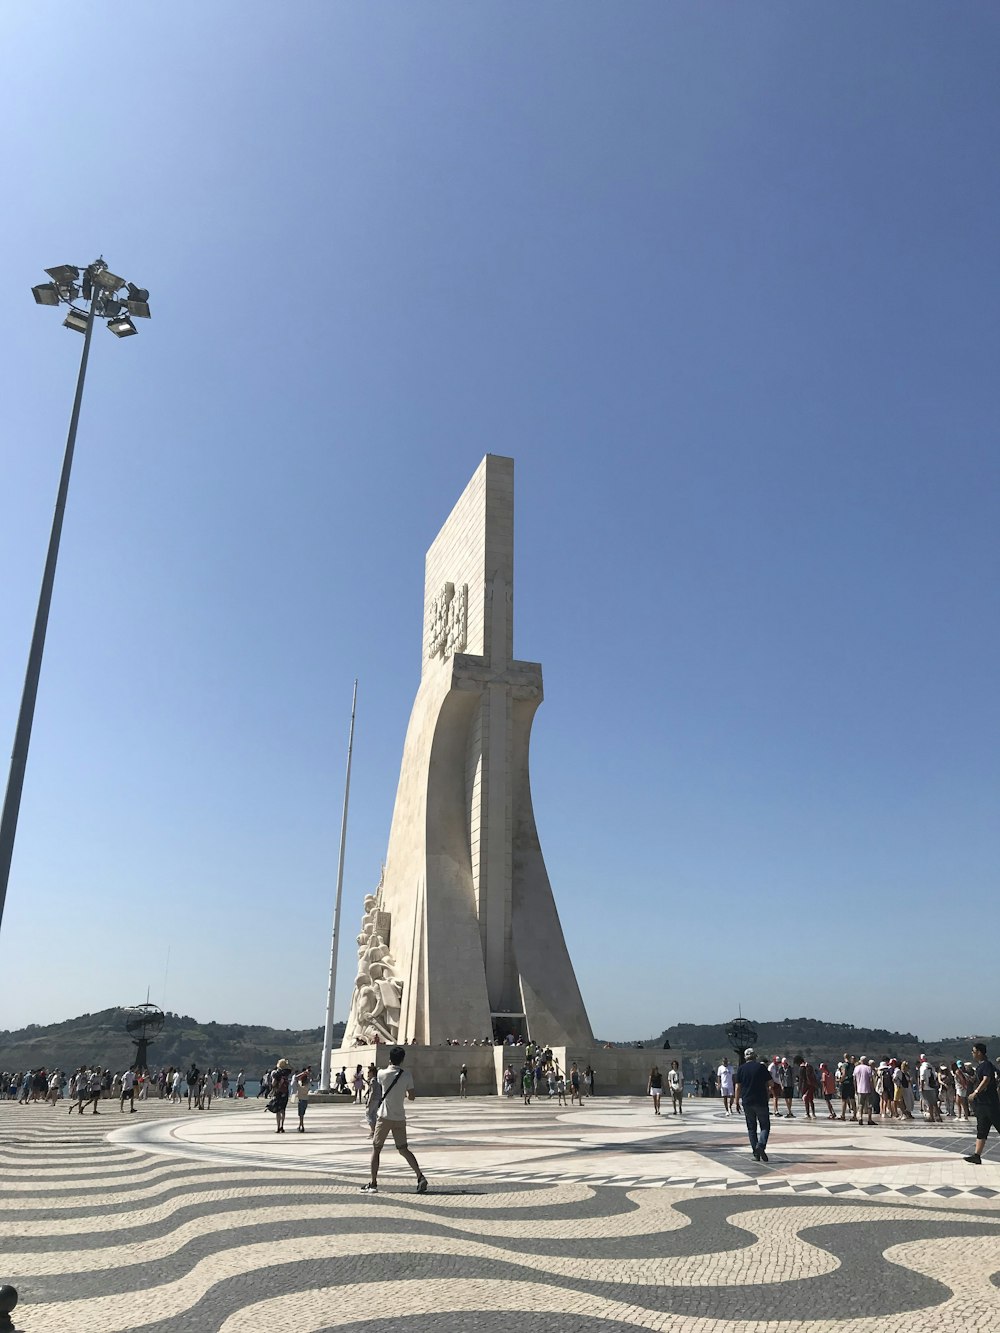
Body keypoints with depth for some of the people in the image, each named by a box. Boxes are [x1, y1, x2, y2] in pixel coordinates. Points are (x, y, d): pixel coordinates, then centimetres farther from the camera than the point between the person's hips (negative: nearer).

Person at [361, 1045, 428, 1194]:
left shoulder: (382, 1073, -6)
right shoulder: (407, 1075, -3)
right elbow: (412, 1097, -1)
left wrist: (390, 1065, 27)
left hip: (384, 1117, -3)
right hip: (400, 1118, 3)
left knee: (376, 1149, 8)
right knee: (403, 1149, 11)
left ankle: (373, 1183, 7)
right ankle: (420, 1176, -2)